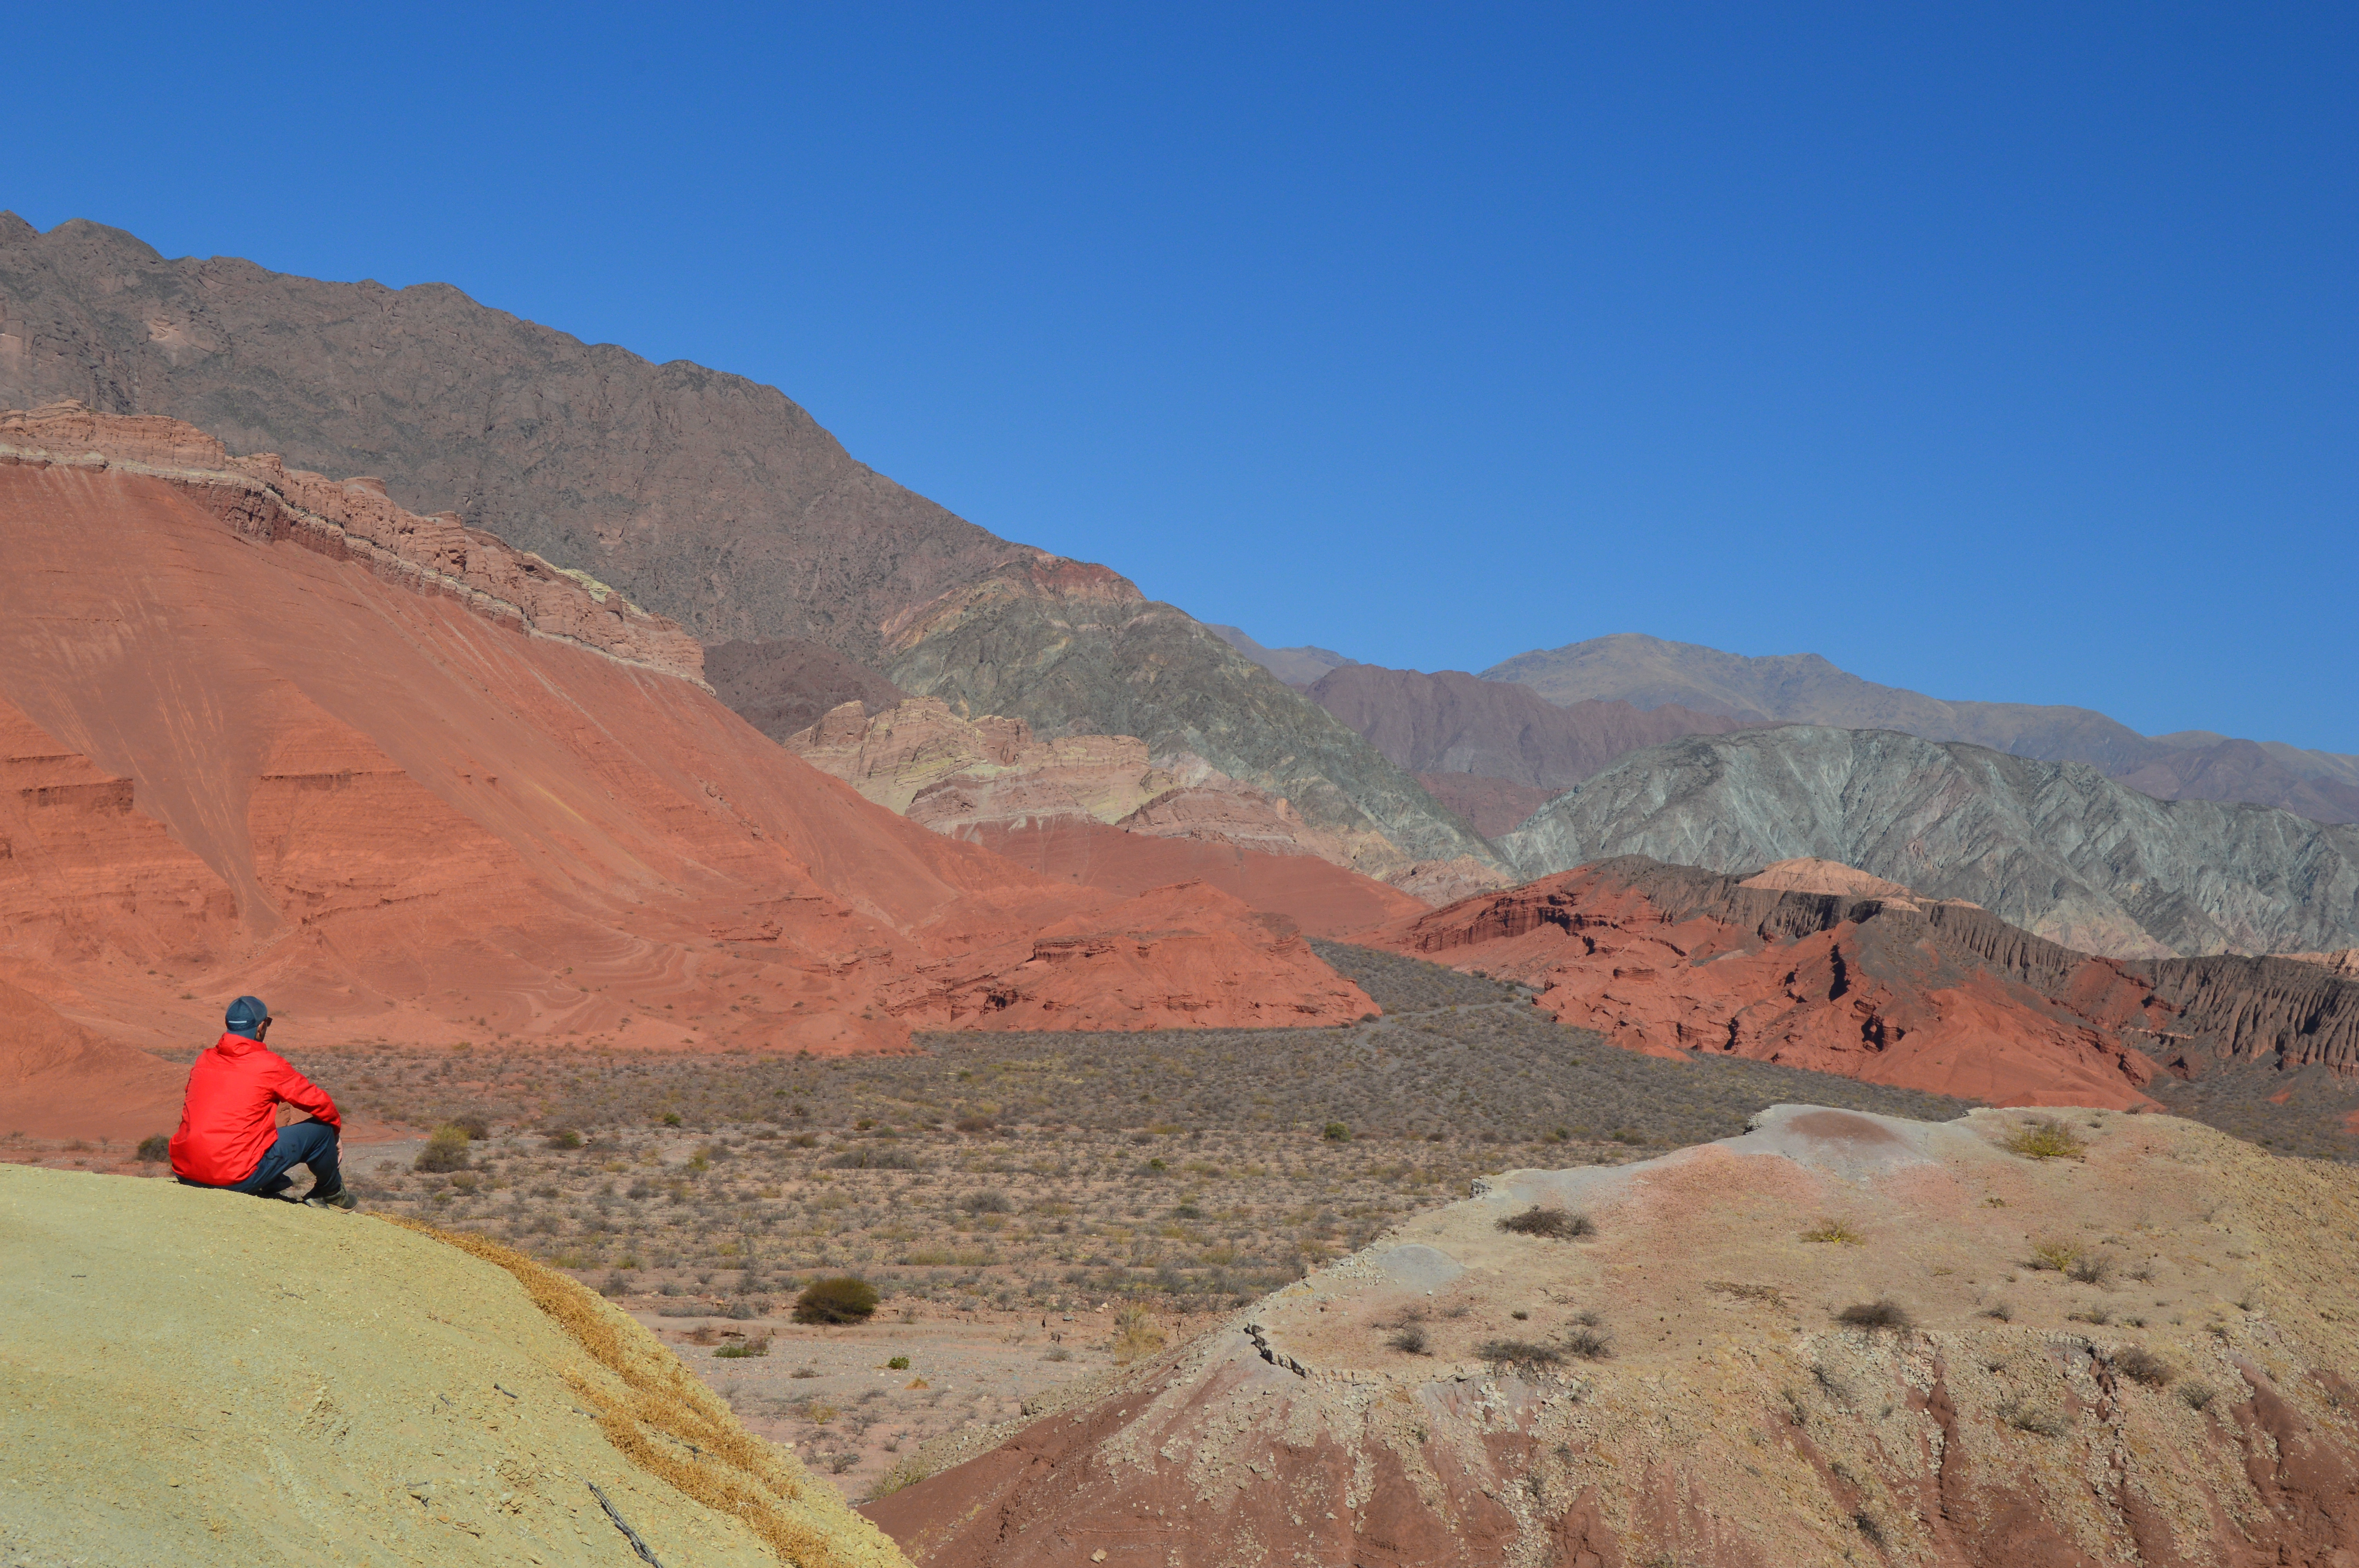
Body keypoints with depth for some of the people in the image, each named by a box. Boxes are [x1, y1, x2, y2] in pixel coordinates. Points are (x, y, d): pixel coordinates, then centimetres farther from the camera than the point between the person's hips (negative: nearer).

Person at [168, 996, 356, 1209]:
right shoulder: (270, 1066, -6)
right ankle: (332, 1194, 32)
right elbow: (317, 1101, 5)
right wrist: (336, 1126, 26)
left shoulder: (204, 1059, 10)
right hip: (236, 1178, -7)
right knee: (321, 1129, 9)